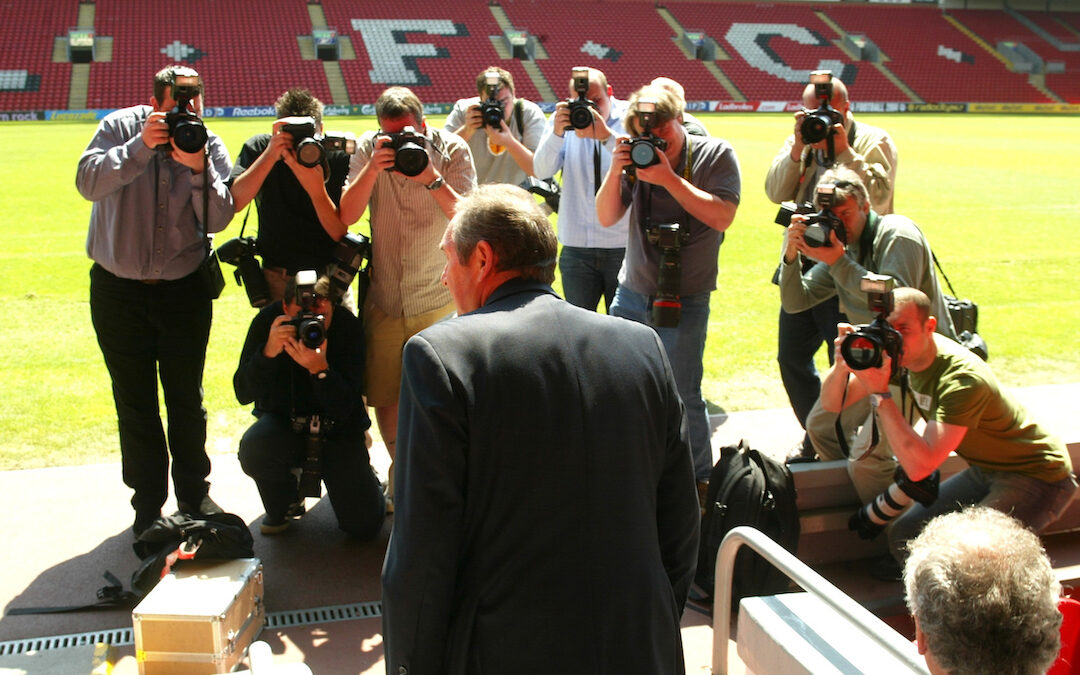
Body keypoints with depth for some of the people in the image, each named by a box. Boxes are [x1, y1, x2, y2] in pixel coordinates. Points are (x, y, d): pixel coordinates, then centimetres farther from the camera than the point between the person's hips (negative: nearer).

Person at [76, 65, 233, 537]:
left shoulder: (210, 145, -4)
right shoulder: (120, 128, -7)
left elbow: (217, 220, -14)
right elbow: (88, 182, -21)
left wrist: (198, 167, -29)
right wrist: (141, 148, -31)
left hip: (184, 290, 1)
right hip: (117, 290, -1)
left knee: (186, 399, 10)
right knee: (135, 403, 8)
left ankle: (194, 495, 27)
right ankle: (148, 506, 20)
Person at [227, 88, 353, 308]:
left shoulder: (339, 157, -8)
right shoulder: (259, 147, -4)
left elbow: (339, 233, -14)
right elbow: (233, 203, -20)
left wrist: (316, 188, -30)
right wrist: (271, 155, -26)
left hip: (330, 280, 0)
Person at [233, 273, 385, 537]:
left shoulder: (348, 327, -19)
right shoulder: (267, 321, -15)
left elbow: (343, 409, -23)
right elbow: (243, 394, -20)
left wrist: (320, 369, -41)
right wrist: (268, 352, -36)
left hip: (337, 429, -1)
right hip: (283, 423, 1)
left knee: (364, 525, -12)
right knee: (253, 449, -34)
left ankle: (361, 475, 25)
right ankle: (284, 506, 2)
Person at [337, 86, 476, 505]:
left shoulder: (452, 150, -6)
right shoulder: (369, 148, -1)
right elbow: (346, 216, -10)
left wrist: (431, 178, -29)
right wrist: (373, 169, -23)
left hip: (438, 301, -2)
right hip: (384, 300, 2)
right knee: (383, 396, 8)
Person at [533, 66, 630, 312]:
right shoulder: (563, 118, 4)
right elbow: (541, 171, -6)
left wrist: (606, 135, -31)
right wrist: (557, 132, -22)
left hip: (623, 245, -2)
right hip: (577, 246, 2)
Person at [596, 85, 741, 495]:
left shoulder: (716, 156, -5)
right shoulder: (638, 158, 2)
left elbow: (721, 218, -18)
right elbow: (606, 217, 1)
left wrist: (669, 178, -23)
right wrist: (615, 172, -16)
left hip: (685, 299, -3)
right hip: (632, 294, 4)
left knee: (682, 394, -3)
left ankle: (698, 477, 16)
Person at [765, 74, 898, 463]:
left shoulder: (874, 142, -3)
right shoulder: (801, 140, 11)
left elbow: (878, 195, -19)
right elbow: (776, 193, 0)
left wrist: (844, 151, -20)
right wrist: (798, 149, -12)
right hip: (802, 265, 6)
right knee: (792, 357, 12)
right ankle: (816, 439, 30)